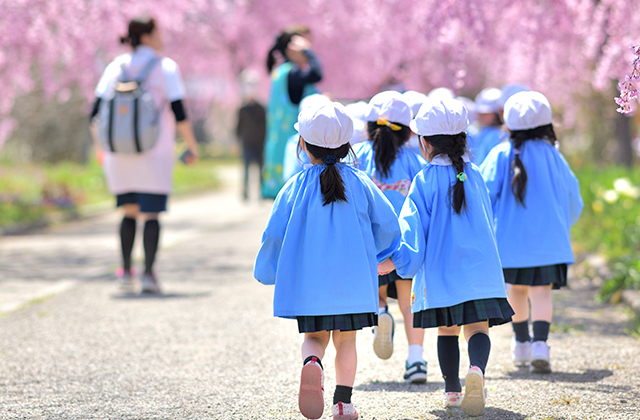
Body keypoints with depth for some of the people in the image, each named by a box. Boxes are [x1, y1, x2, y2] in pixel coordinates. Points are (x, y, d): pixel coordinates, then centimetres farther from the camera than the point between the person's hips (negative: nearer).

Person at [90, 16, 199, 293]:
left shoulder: (116, 67, 6)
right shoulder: (165, 67, -4)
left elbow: (96, 114, 2)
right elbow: (180, 114, -10)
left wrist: (99, 146, 16)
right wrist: (192, 147, 2)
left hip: (120, 152, 3)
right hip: (155, 153, -3)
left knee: (130, 212, 16)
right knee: (151, 213, 1)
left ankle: (126, 271, 10)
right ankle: (148, 273, -8)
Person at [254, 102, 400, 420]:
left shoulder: (297, 186, -4)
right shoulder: (360, 183, -1)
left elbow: (274, 233, -4)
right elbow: (388, 225, 2)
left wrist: (267, 271, 12)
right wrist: (371, 254, 22)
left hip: (308, 282, -1)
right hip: (353, 282, 1)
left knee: (315, 336, 13)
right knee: (346, 340, 14)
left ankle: (312, 362, -18)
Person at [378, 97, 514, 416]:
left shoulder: (424, 181, -5)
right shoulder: (474, 176, 7)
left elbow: (412, 226, -12)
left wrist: (393, 261, -11)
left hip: (441, 271, -2)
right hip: (481, 268, 2)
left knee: (447, 329, 13)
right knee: (477, 326, -2)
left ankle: (452, 389, 17)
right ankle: (477, 368, -30)